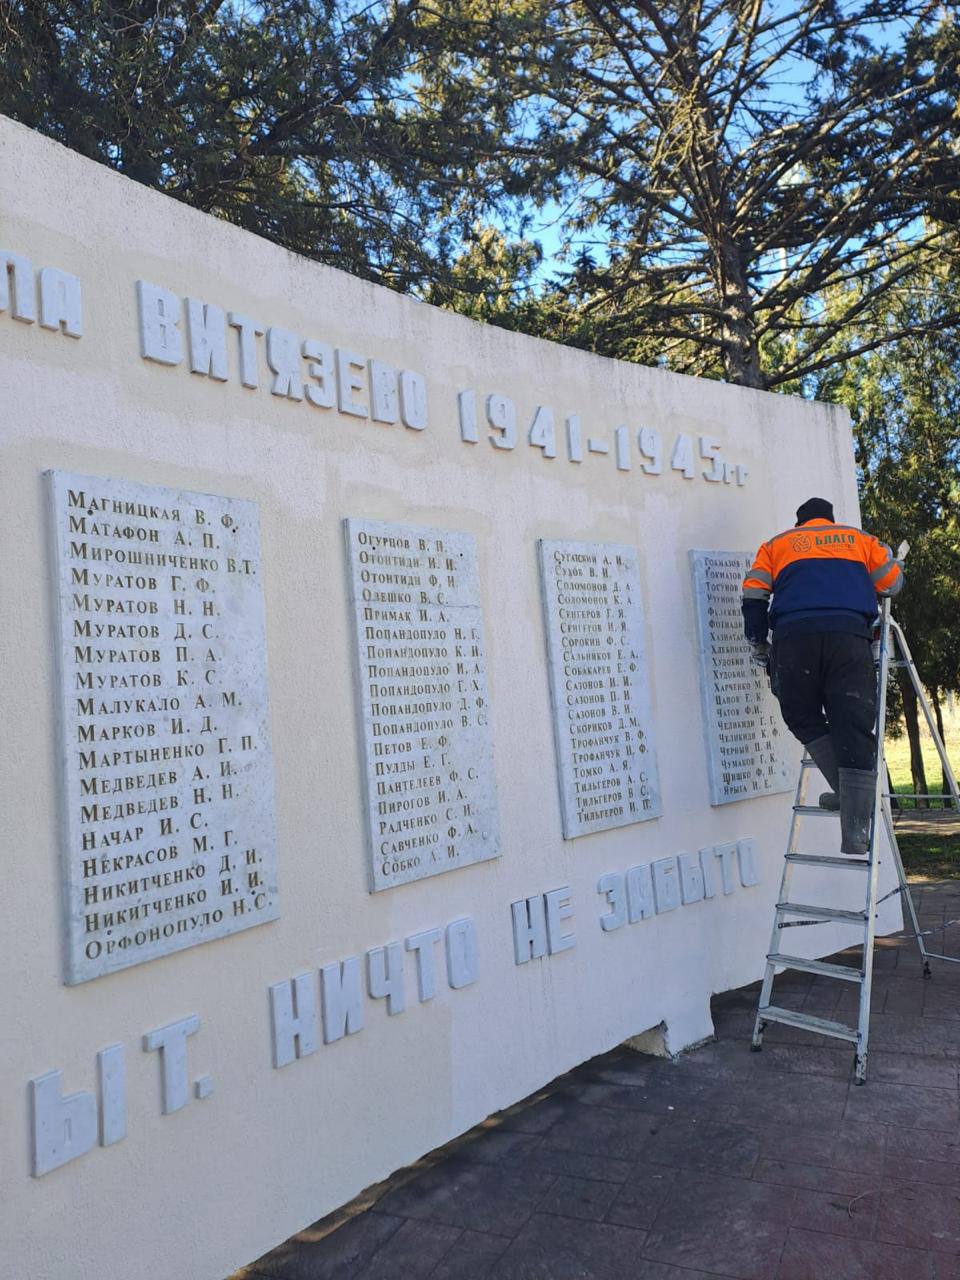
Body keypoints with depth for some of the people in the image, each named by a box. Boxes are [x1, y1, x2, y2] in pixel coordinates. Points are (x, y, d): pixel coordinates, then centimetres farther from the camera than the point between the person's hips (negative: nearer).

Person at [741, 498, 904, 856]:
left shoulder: (777, 544, 26)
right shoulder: (859, 538, 27)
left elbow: (754, 596, 14)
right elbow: (893, 583, 25)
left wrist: (758, 644, 20)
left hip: (794, 637, 0)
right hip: (850, 635, 0)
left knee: (804, 720, 16)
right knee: (854, 729, -1)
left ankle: (846, 792, 0)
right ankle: (855, 836, -6)